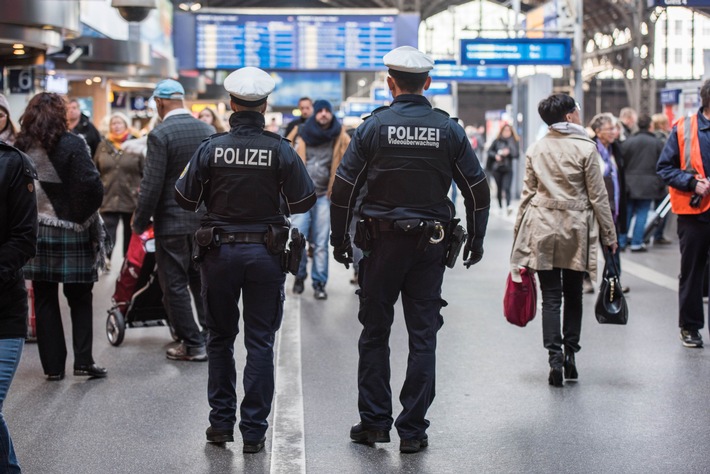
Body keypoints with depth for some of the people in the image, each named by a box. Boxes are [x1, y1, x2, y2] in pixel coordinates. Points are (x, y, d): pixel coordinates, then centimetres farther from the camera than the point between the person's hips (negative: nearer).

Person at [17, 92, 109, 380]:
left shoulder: (20, 148, 0)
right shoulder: (72, 145, -11)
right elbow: (92, 187, -17)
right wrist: (84, 216, -1)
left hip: (34, 232, 3)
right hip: (70, 232, -3)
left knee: (44, 300, 10)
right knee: (80, 298, 9)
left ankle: (53, 365, 11)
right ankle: (83, 361, 4)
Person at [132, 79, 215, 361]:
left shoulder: (160, 135, -14)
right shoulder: (208, 131, 4)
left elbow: (152, 185, -15)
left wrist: (140, 222, -5)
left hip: (172, 222, -6)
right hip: (205, 221, 6)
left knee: (175, 286, 4)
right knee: (202, 281, 16)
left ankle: (192, 345, 7)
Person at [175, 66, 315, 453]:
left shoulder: (211, 148, -8)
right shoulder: (280, 150, -8)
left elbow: (186, 200, -4)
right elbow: (304, 201, -5)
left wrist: (184, 177, 18)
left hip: (220, 252, 1)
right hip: (265, 254, 0)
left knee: (220, 338, 15)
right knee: (260, 342, 6)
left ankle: (221, 422, 20)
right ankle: (254, 429, 6)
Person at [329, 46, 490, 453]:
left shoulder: (373, 127, -4)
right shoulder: (449, 129, 0)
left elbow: (344, 188, -4)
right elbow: (478, 189, 3)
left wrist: (340, 240, 6)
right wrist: (476, 239, 14)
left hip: (382, 241, -1)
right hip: (431, 245, 1)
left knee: (375, 332, 11)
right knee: (423, 336, 5)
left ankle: (374, 421, 14)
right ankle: (413, 430, 6)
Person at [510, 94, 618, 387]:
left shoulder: (535, 150, 4)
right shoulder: (586, 148, -6)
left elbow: (527, 193, 7)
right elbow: (598, 196, -4)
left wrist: (519, 235, 14)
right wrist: (609, 234, 4)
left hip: (542, 230, 2)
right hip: (576, 230, -2)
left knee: (550, 297, 2)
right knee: (573, 295, 12)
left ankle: (554, 353, -13)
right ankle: (570, 354, 13)